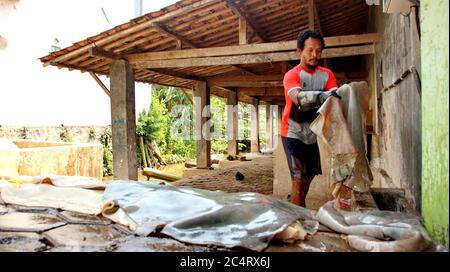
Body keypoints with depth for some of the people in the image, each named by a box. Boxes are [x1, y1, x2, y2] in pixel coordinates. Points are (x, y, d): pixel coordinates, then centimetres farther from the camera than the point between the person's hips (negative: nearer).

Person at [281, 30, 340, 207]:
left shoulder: (327, 74, 2)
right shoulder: (291, 75, -14)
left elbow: (335, 96, -15)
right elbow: (298, 97, -34)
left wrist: (337, 96, -39)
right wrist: (322, 96, -50)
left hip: (313, 134, 6)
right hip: (293, 133, -6)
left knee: (308, 177, 17)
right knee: (298, 179, -11)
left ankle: (295, 211, 36)